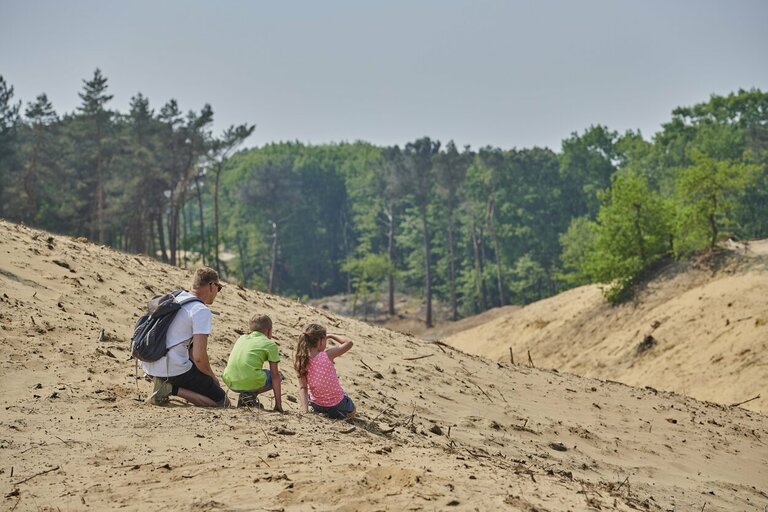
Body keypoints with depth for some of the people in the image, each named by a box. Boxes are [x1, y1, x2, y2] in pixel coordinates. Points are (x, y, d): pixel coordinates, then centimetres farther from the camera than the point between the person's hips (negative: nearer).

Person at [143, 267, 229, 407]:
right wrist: (212, 376, 0)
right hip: (173, 369, -8)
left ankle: (162, 380, 10)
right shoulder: (202, 311, -13)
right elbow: (199, 357, -20)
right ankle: (172, 389, -10)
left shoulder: (175, 297, 13)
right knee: (222, 402, 1)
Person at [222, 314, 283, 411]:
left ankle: (244, 397, 13)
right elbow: (275, 375, 7)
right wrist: (278, 404, 11)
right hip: (251, 382, -6)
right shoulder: (270, 344, 9)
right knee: (278, 375, 22)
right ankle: (251, 395, 1)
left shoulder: (241, 338, 23)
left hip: (230, 382, 6)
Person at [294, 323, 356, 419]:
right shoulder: (327, 355, -21)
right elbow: (349, 343, -10)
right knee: (351, 412, 29)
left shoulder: (301, 361, -14)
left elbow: (302, 388, -14)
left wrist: (305, 411, -14)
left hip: (317, 406, 4)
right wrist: (331, 336, 1)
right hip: (337, 405, -3)